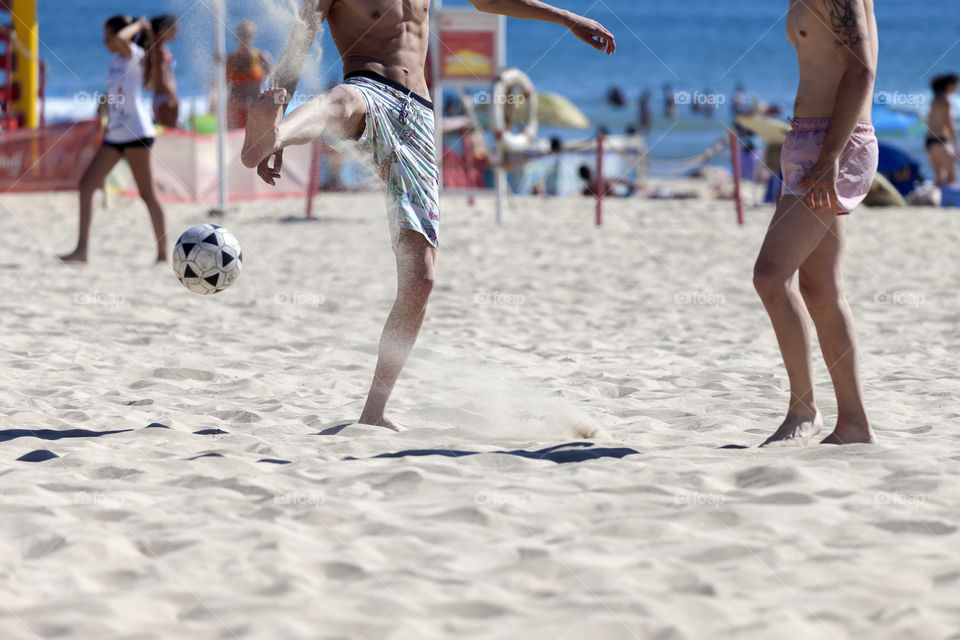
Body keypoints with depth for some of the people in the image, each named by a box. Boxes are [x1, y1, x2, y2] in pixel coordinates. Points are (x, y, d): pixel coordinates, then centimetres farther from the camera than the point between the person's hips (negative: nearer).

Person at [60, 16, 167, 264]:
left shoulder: (135, 55, -8)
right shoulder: (116, 60, 17)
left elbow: (120, 39, -29)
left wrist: (138, 25, -12)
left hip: (136, 132, -9)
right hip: (115, 134, 9)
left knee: (147, 192, -6)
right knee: (86, 185, 1)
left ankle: (163, 253, 0)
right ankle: (82, 249, -1)